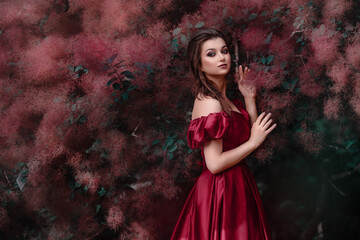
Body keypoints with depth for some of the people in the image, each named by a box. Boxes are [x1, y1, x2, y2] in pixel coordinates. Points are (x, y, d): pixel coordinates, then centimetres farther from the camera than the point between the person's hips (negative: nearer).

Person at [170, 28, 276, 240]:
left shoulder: (223, 99, 9)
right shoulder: (209, 102, -18)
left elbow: (251, 134, 7)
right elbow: (215, 163, -23)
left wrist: (249, 99, 3)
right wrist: (253, 142, -15)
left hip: (234, 185, 9)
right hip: (222, 190, -9)